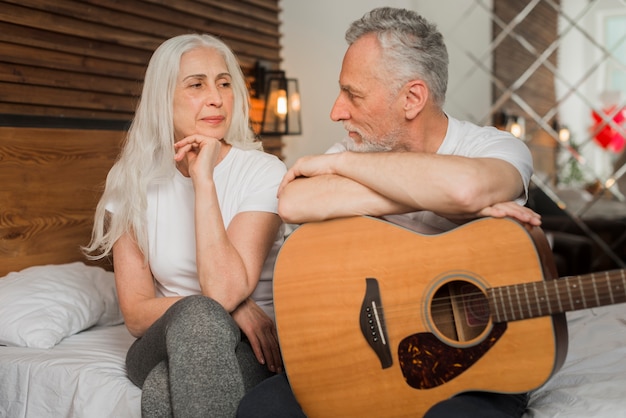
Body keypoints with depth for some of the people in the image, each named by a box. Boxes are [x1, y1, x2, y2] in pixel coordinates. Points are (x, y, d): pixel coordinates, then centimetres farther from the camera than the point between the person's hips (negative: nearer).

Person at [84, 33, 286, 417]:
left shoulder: (264, 173, -10)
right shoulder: (132, 183, -1)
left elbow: (225, 290, -22)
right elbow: (136, 314, -3)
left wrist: (204, 179, -22)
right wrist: (209, 311, -19)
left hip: (246, 345, -2)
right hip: (164, 345, 3)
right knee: (197, 316, -33)